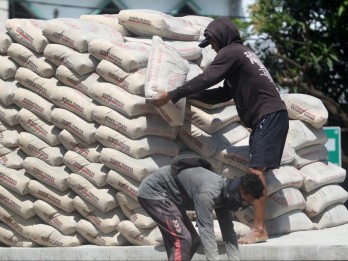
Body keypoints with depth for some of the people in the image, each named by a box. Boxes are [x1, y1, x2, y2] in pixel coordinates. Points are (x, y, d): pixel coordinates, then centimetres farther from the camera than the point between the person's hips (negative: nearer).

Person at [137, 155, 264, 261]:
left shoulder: (225, 194, -3)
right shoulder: (208, 192, -32)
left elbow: (228, 232, 1)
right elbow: (206, 231, -37)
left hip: (170, 196, 10)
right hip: (153, 191, -10)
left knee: (193, 241, 9)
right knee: (182, 240, -19)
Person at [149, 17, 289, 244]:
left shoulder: (231, 52, -5)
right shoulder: (241, 54, 25)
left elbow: (206, 79, -13)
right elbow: (223, 94, 25)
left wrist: (172, 96, -9)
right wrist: (190, 95, 19)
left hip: (270, 115, -10)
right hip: (267, 117, 10)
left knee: (256, 170, -15)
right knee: (256, 171, 7)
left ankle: (259, 229, -20)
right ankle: (259, 227, 5)